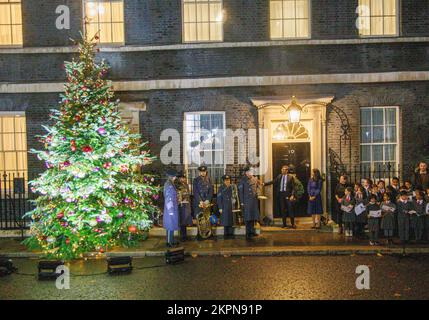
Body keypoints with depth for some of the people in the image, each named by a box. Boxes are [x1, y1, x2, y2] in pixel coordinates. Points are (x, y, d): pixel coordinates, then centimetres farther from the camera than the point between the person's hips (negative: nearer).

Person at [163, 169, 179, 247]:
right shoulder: (169, 185, -21)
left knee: (171, 224, 15)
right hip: (171, 208, -10)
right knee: (171, 224, -2)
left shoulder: (169, 184, 10)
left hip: (172, 207, 10)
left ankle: (171, 240, 23)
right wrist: (171, 210, -20)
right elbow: (168, 198, -22)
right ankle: (169, 242, 5)